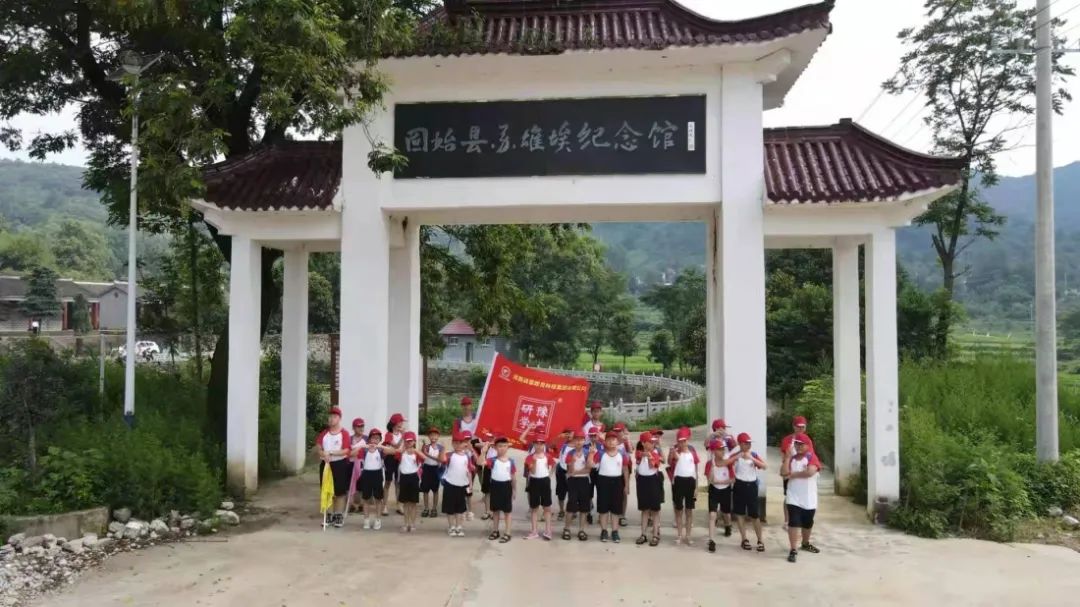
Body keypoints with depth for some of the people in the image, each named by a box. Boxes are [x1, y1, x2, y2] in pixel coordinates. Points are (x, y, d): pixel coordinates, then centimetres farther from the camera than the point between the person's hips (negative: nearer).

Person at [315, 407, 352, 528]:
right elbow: (318, 447, 4)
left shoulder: (344, 433, -7)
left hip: (340, 464, -5)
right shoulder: (324, 433, 9)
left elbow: (346, 450, -15)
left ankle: (339, 516, 11)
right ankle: (330, 515, 19)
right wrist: (323, 454, -17)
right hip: (326, 464, 5)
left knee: (340, 491, 2)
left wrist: (330, 453, -21)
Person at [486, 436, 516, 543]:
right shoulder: (493, 460, -4)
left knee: (507, 511, 4)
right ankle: (495, 531, 27)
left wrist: (514, 490, 6)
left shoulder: (510, 461, -2)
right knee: (495, 510, 14)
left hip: (506, 486, -1)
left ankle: (507, 533, 11)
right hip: (495, 485, 1)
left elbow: (513, 477, 4)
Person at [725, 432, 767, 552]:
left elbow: (764, 466, -15)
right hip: (739, 485, 0)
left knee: (755, 515, 1)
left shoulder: (754, 455, 1)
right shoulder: (735, 455, -2)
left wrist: (751, 458, -25)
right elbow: (723, 463, -18)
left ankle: (760, 541, 9)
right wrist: (737, 457, -24)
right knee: (740, 514, 5)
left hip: (751, 485, 0)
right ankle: (744, 540, 16)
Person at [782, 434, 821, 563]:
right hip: (793, 498, 1)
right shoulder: (792, 458, 5)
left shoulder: (812, 457, -6)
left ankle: (805, 544, 40)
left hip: (809, 499, -1)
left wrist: (793, 474, -11)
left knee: (807, 523, 17)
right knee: (794, 523, -11)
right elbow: (784, 472, -9)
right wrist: (788, 456, -11)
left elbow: (810, 472, -23)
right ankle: (793, 550, -8)